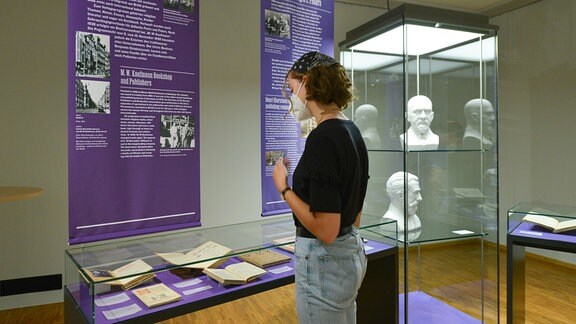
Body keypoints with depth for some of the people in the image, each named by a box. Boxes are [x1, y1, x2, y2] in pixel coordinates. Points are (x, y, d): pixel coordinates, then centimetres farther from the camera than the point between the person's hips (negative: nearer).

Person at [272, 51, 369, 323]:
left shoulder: (322, 138, -23)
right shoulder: (351, 131, 5)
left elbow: (326, 229, -25)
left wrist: (283, 189, -14)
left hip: (324, 261, -9)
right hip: (351, 253, 9)